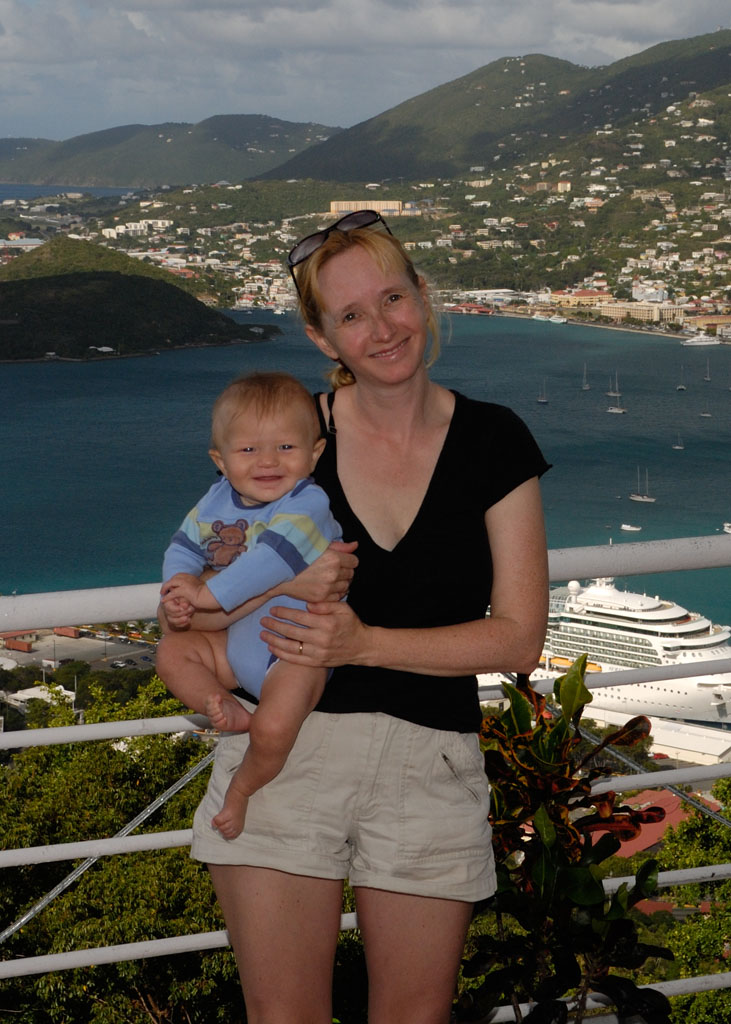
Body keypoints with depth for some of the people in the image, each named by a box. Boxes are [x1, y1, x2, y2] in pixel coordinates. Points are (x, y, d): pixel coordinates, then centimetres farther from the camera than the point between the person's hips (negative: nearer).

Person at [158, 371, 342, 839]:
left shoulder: (308, 504, -23)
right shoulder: (217, 500, 1)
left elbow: (273, 560, -35)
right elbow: (185, 545, 8)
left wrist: (208, 595, -33)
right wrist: (182, 582, -16)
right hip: (235, 640, 8)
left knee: (272, 730, -24)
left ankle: (243, 788, 6)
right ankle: (225, 708, -7)